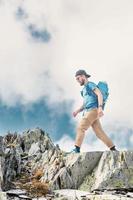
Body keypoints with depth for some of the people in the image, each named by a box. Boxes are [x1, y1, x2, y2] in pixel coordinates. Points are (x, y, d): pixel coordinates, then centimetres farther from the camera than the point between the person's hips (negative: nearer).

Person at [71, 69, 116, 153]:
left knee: (80, 128, -14)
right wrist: (77, 111, 13)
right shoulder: (85, 89, 30)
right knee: (100, 133, 3)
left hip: (93, 110, -9)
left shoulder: (90, 84, 3)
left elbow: (100, 94, -12)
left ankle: (77, 149, -18)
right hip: (89, 112, 9)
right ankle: (113, 149, 3)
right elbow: (85, 104, 29)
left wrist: (100, 107, -25)